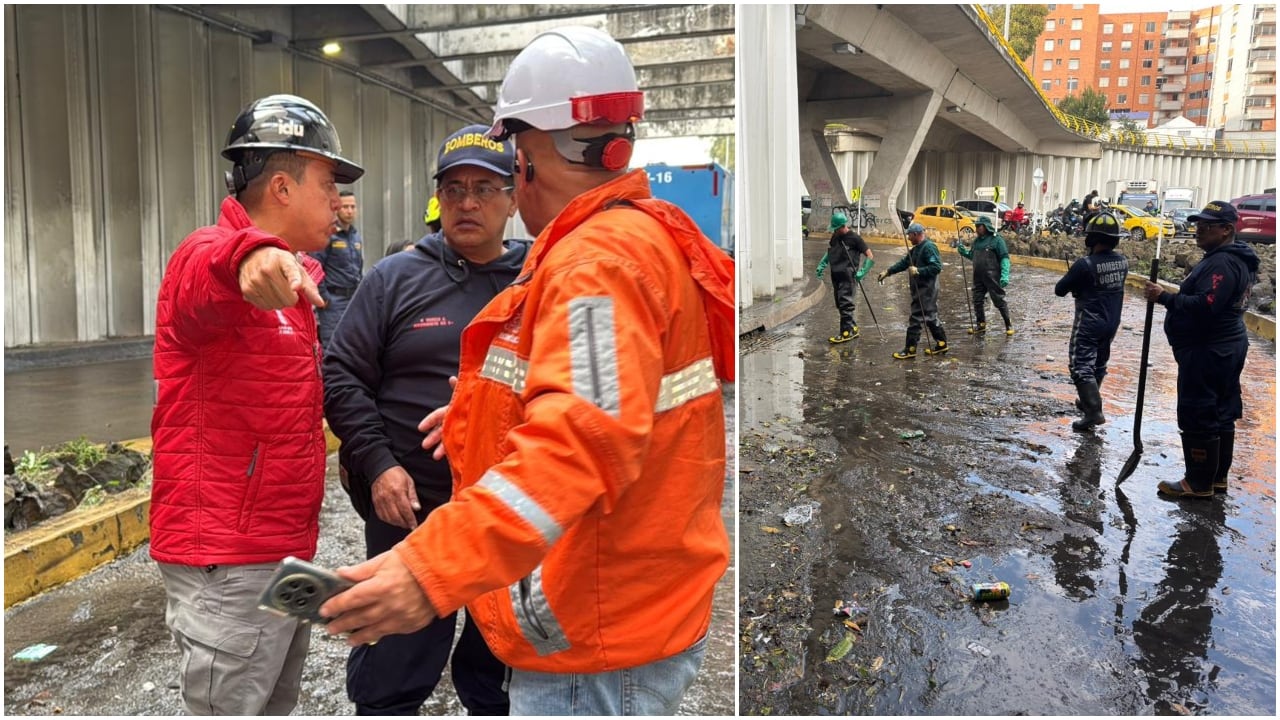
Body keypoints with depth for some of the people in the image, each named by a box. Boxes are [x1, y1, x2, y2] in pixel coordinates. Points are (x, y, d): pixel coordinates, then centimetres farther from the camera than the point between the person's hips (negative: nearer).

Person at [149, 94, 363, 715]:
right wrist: (249, 254, -62)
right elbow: (206, 277, -40)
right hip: (227, 562, -9)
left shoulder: (287, 276, 15)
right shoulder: (208, 257, -15)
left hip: (285, 548, 10)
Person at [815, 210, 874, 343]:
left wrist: (862, 272, -17)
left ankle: (846, 332, -5)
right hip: (836, 276, 7)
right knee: (840, 305, 11)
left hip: (848, 277, -7)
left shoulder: (854, 238, -9)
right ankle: (853, 328, 22)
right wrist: (822, 265, 15)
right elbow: (829, 252, 29)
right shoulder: (834, 237, 11)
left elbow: (870, 257, -7)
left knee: (845, 304, -9)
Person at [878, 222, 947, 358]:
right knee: (929, 316, 16)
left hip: (926, 290, -10)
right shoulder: (915, 249, 16)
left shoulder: (929, 247, -15)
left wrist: (918, 271, -26)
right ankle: (941, 343, 25)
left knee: (916, 318, -7)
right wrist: (887, 272, 11)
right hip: (919, 289, 10)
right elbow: (903, 263, 17)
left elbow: (937, 267, -22)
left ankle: (910, 349, -2)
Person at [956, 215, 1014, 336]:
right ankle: (980, 325, 23)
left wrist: (1005, 275, -20)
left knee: (999, 301, -1)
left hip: (992, 277, -7)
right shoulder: (976, 240, 11)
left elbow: (1004, 258, -11)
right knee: (977, 301, 10)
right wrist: (963, 251, 2)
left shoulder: (996, 239, -9)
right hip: (978, 277, 7)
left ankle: (1008, 325, 11)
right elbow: (972, 256, 22)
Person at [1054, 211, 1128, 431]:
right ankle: (1089, 401, 36)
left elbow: (1059, 290, -12)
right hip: (1111, 323, 7)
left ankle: (1094, 411, -15)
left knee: (1081, 366, -6)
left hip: (1088, 324, -7)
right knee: (1099, 364, 21)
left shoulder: (1085, 264, -21)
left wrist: (1076, 285, 6)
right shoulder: (1123, 261, -1)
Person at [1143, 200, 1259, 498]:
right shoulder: (1235, 259, 15)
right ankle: (1218, 477, 27)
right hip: (1226, 348, 11)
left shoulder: (1222, 263, -21)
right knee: (1222, 415, 16)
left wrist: (1164, 297, -25)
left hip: (1207, 353, -11)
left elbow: (1204, 306, -30)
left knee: (1198, 418, -3)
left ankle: (1199, 484, 4)